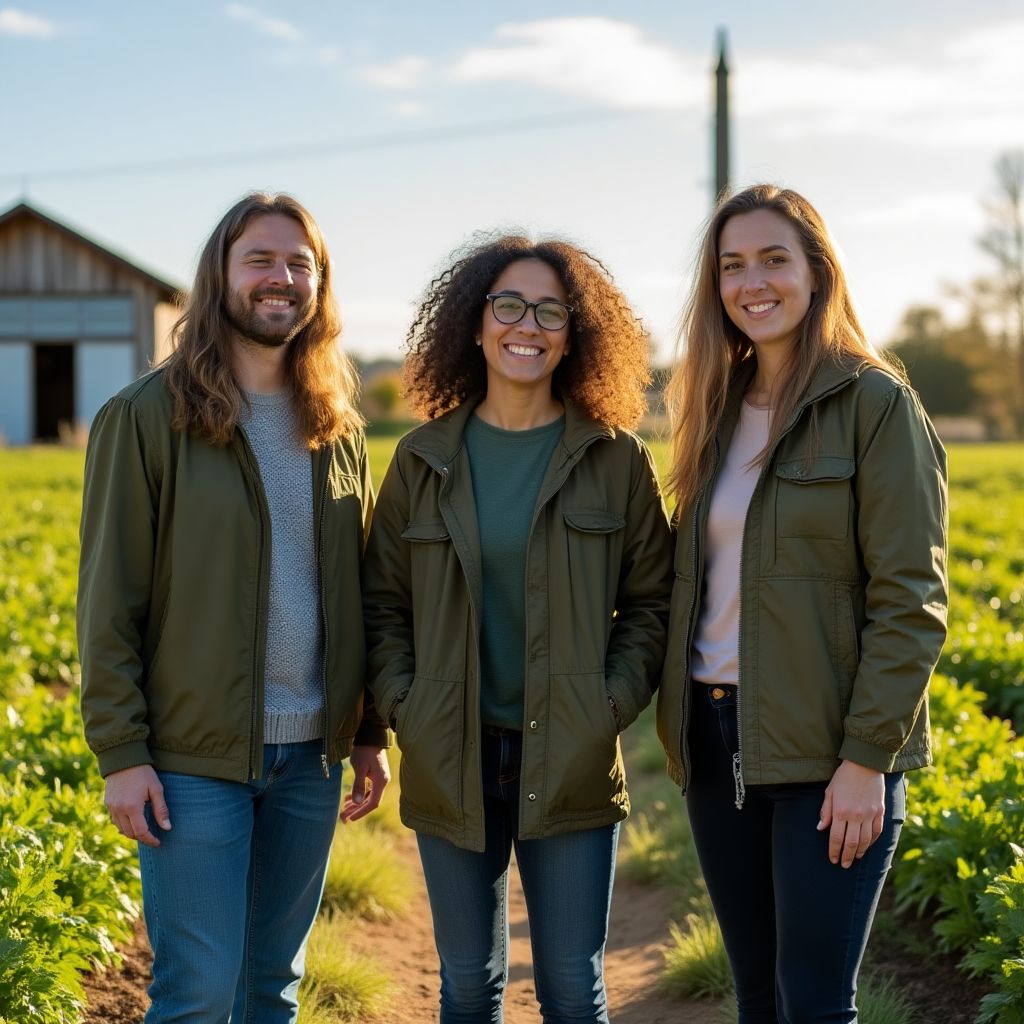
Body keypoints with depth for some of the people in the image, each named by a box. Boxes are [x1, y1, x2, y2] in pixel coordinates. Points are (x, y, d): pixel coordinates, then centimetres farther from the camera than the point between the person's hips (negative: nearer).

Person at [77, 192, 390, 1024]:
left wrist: (372, 734, 11)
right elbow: (109, 598, -7)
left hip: (311, 753, 5)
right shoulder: (148, 417, -6)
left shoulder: (338, 429, 9)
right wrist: (121, 753, -11)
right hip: (194, 757, -5)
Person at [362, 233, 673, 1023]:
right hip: (449, 765, 2)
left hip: (571, 764, -1)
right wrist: (402, 705, -4)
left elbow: (652, 600, 3)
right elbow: (382, 601, 9)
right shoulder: (424, 460, 3)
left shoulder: (616, 459, 0)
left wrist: (612, 704, -9)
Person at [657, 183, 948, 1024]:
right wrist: (682, 725, 9)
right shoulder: (720, 410, 12)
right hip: (719, 741, 6)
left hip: (829, 751, -6)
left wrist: (867, 759, -16)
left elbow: (910, 599, -12)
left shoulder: (874, 403, -7)